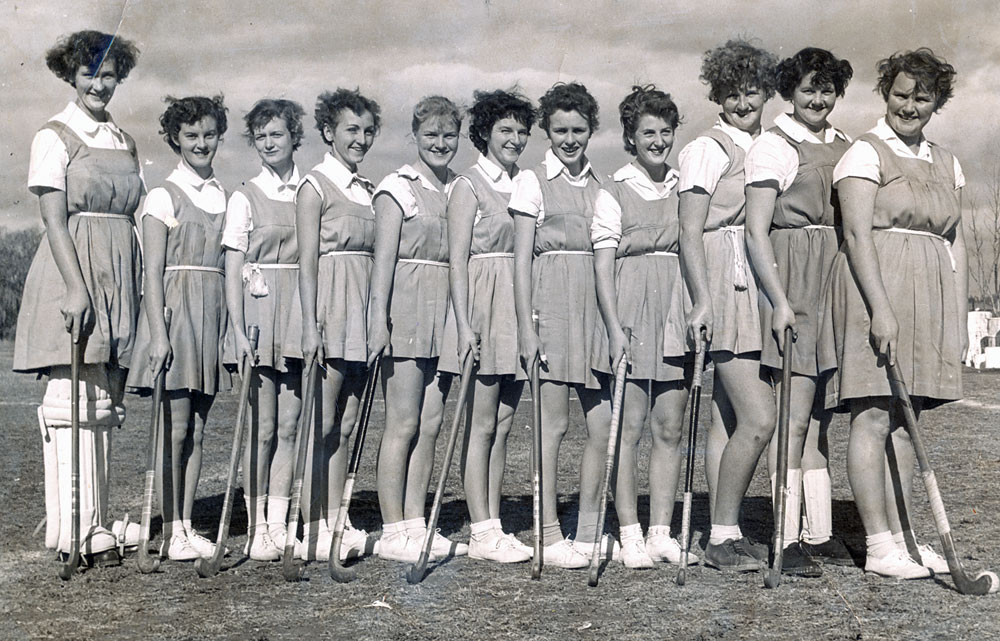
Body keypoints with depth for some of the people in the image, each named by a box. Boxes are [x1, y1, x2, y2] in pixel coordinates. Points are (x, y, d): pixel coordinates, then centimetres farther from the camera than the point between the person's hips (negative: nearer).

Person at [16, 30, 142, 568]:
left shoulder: (124, 142, 18)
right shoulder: (55, 136, -1)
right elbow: (54, 219, -9)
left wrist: (137, 290, 12)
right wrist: (76, 286, -19)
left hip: (119, 278, 6)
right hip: (71, 274, -6)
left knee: (105, 402, 7)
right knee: (72, 399, -8)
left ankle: (96, 526, 12)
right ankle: (74, 532, -5)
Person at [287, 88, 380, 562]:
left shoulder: (367, 190, 16)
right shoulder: (315, 187, -4)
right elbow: (308, 261, -10)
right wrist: (310, 326, -16)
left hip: (361, 316, 7)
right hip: (327, 313, -7)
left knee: (346, 424, 8)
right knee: (321, 425, -4)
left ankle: (333, 522, 13)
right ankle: (313, 529, 0)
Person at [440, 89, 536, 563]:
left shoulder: (522, 185, 16)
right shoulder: (469, 186, -3)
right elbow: (457, 261, -9)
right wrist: (464, 325, -18)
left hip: (518, 310, 7)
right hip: (482, 307, -7)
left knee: (503, 423, 7)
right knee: (481, 424, -4)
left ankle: (494, 527, 11)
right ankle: (481, 532, -1)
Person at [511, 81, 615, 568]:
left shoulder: (600, 184, 15)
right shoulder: (532, 182, 2)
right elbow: (522, 258, -2)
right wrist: (526, 325, -10)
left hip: (597, 306, 5)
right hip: (552, 305, -5)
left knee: (603, 425, 2)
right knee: (553, 424, -3)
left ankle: (588, 531, 13)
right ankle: (549, 534, 4)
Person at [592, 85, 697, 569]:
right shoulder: (614, 193, 1)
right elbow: (603, 266, -4)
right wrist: (615, 328, -13)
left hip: (679, 317, 4)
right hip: (632, 315, -4)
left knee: (670, 429, 5)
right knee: (630, 427, -3)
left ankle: (661, 534, 11)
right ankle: (630, 535, 3)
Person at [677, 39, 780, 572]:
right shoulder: (707, 149, -4)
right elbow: (690, 232, -9)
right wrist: (702, 300, -18)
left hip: (759, 288, 7)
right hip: (724, 286, -7)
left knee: (727, 418, 8)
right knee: (758, 418, -14)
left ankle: (725, 536, 11)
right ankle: (722, 535, -5)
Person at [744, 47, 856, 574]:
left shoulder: (843, 147, 17)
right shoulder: (773, 146, -4)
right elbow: (756, 231, -10)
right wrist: (780, 301, -17)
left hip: (838, 287, 7)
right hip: (793, 286, -7)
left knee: (821, 416, 9)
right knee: (794, 415, -8)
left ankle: (819, 534, 15)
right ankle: (788, 540, -5)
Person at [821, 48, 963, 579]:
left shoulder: (945, 164, 18)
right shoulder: (865, 154, -3)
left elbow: (955, 243, 17)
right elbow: (857, 235, -12)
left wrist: (960, 317, 11)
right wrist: (880, 307, -20)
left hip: (928, 297, 7)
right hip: (874, 289, -7)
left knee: (904, 420, 8)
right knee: (873, 417, -7)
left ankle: (900, 536, 13)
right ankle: (878, 545, -4)